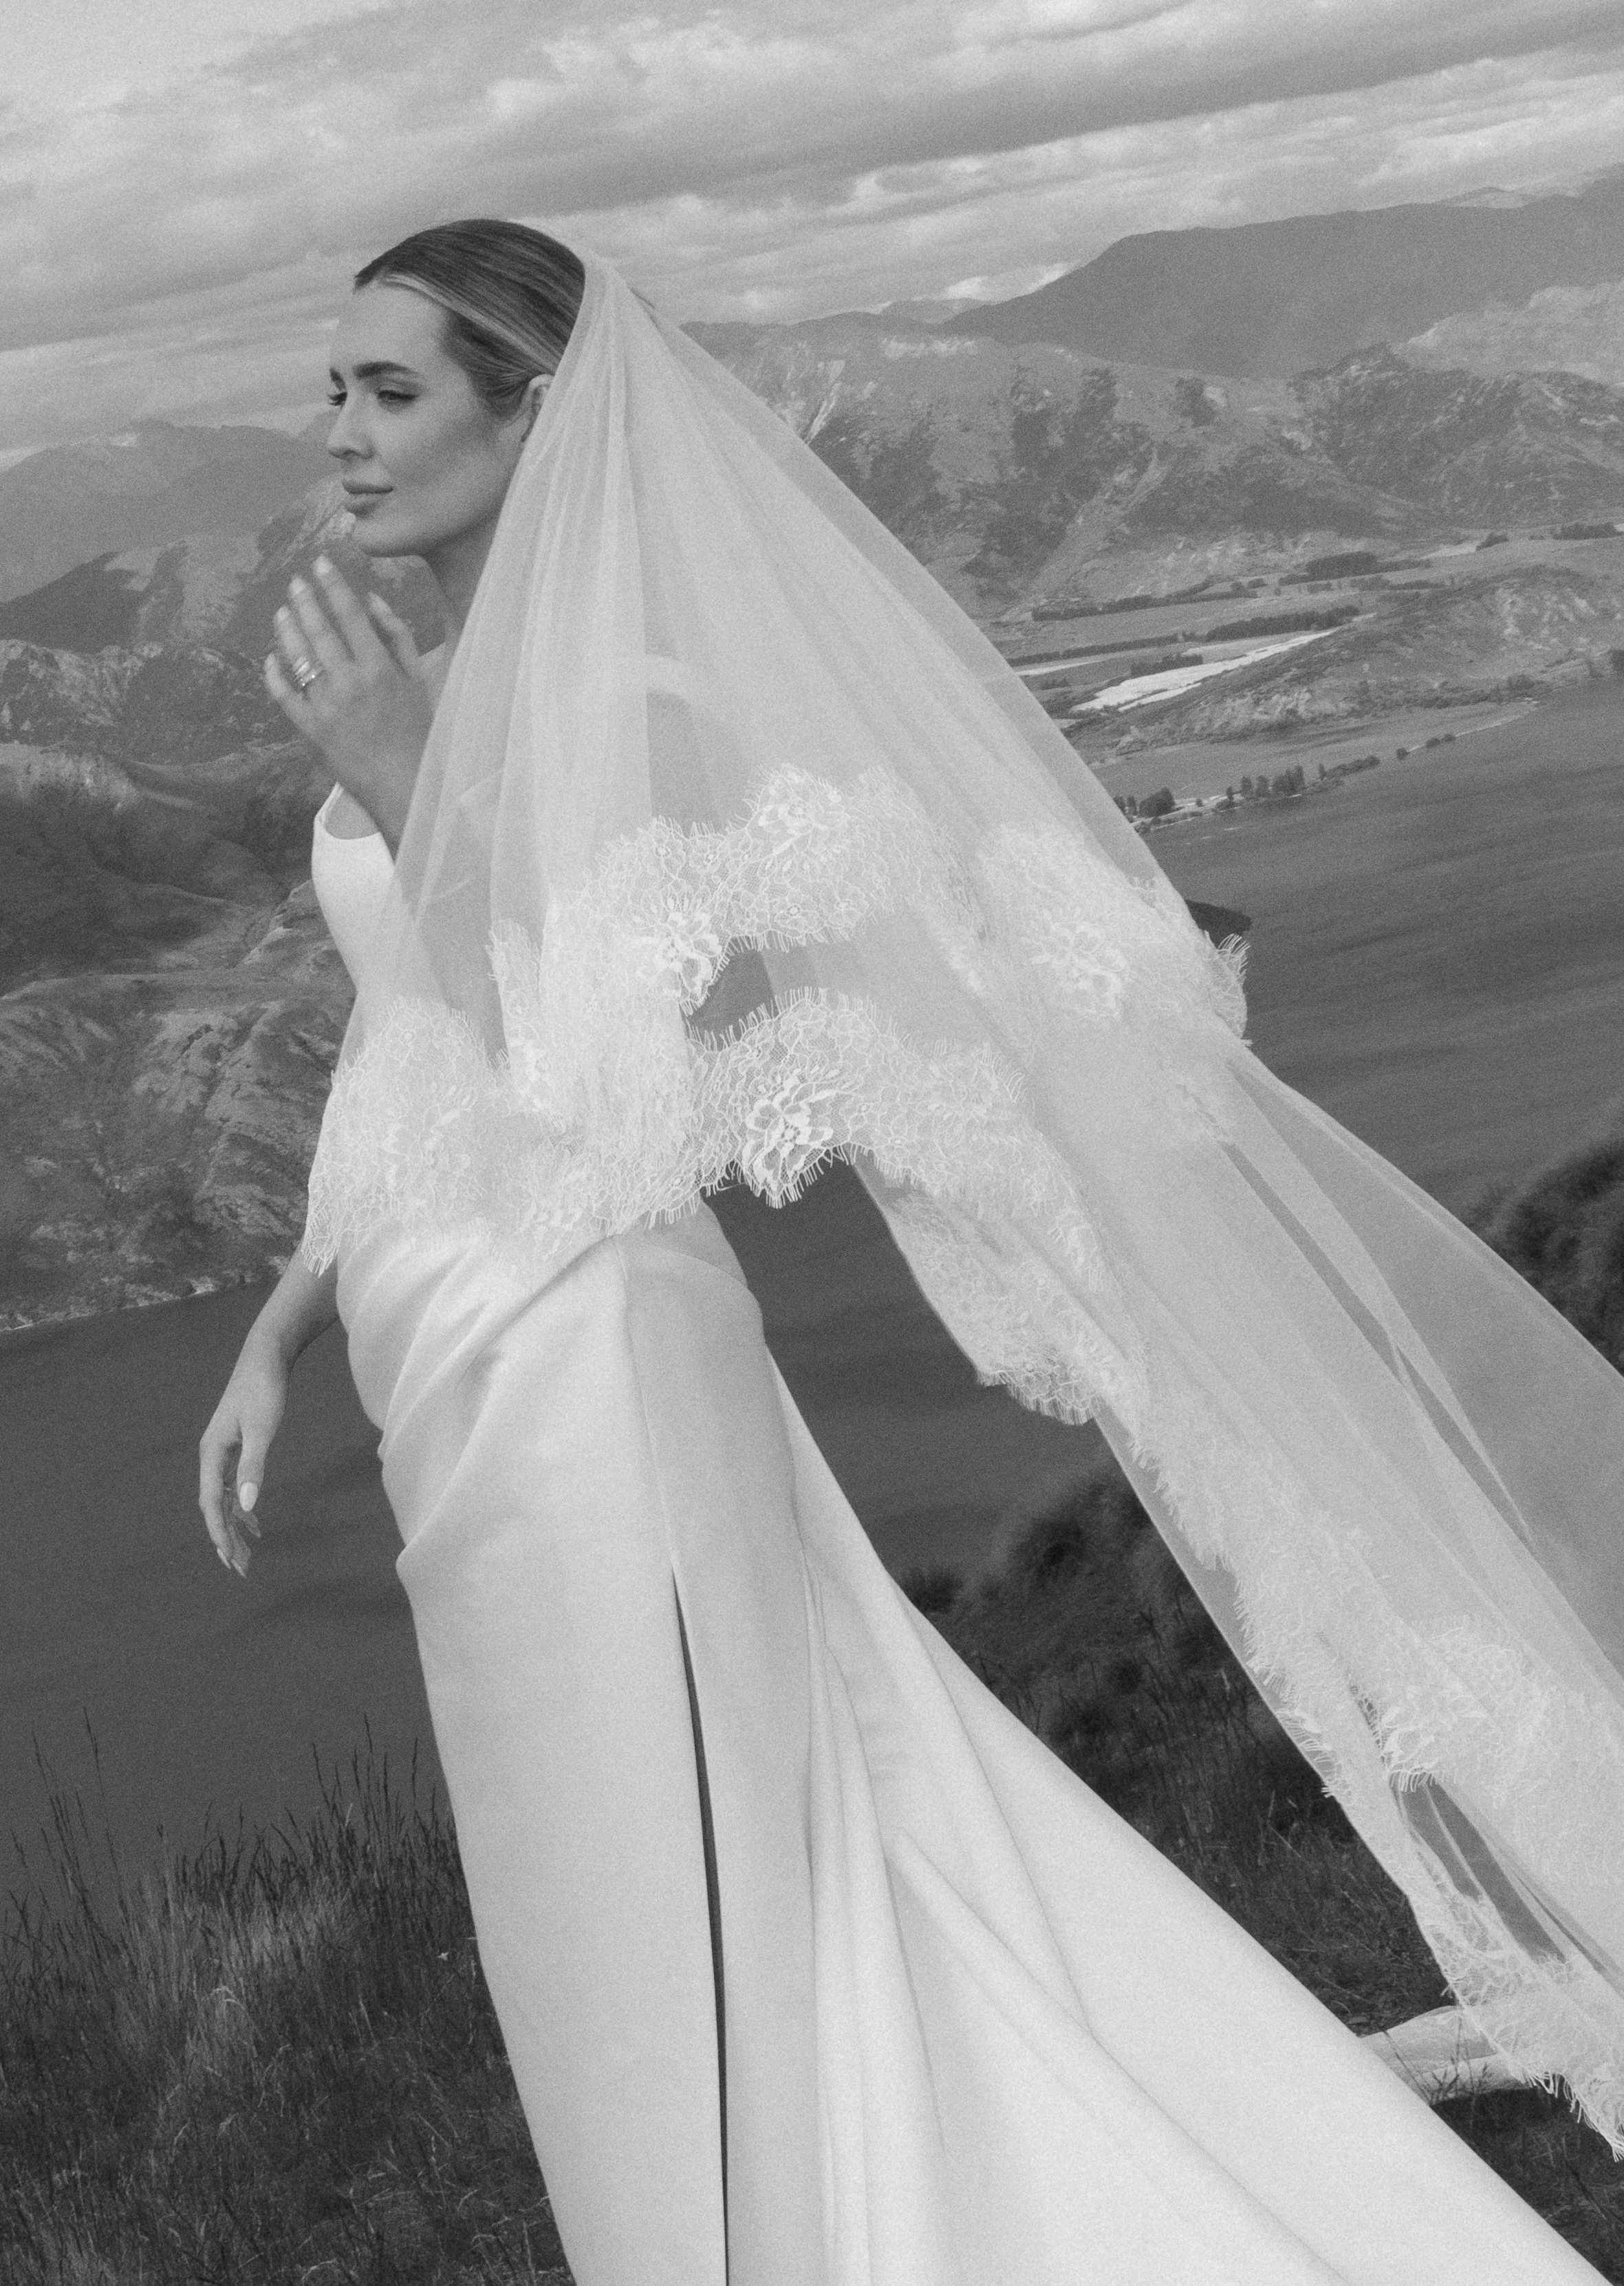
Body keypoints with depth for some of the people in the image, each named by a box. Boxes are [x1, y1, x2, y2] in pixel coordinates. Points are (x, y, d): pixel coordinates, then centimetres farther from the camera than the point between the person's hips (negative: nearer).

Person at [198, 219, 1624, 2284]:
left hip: (569, 1393, -9)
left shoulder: (609, 693, -12)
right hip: (493, 1399, 9)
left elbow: (591, 1091, -19)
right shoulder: (473, 681, 15)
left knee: (676, 2007, 2)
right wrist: (278, 1331, 18)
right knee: (775, 1938, 16)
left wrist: (398, 791, -21)